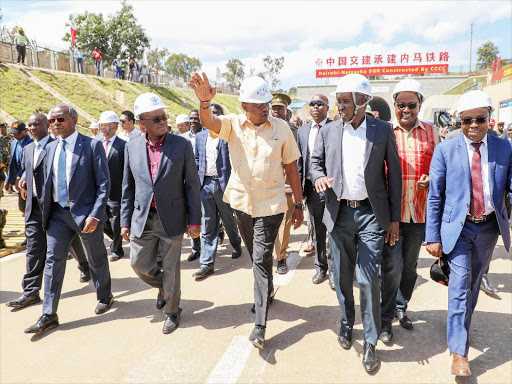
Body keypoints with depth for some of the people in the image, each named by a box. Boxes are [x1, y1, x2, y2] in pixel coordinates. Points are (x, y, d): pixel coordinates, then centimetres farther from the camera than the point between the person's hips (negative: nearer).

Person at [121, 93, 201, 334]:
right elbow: (128, 187, 8)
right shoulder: (132, 147, 2)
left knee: (170, 269, 8)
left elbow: (192, 185, -6)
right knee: (139, 263, 9)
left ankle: (171, 310, 32)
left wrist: (194, 221, -8)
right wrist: (125, 221, 6)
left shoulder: (181, 145, -7)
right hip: (142, 218, 3)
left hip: (172, 218, -3)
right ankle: (164, 287, 41)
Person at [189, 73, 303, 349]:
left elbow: (291, 167, -1)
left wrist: (298, 205, 0)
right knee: (256, 256, 20)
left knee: (262, 259, -5)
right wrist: (204, 101, -46)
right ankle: (267, 292, 47)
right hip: (241, 202, 3)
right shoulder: (233, 124, -3)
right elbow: (209, 122, -24)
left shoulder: (281, 128, -6)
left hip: (270, 204, -3)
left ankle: (260, 324, 4)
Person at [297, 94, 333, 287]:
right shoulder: (303, 130, 11)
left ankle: (334, 270, 18)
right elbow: (299, 161, 14)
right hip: (312, 188, 5)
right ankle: (321, 268, 28)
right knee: (317, 231, 14)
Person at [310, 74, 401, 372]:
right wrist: (319, 177, -12)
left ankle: (371, 342, 14)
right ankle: (347, 323, 36)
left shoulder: (383, 130, -2)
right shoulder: (328, 131, 3)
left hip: (371, 214, -2)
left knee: (368, 278, -4)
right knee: (342, 276, 13)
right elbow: (315, 161, 13)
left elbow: (394, 175, 1)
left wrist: (394, 218, -1)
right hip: (339, 213, 3)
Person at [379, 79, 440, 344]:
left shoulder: (432, 133, 6)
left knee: (410, 266, 16)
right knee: (392, 267, -2)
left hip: (419, 211, 3)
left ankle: (401, 308, 38)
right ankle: (386, 318, 18)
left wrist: (431, 180, -9)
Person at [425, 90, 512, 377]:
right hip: (457, 227, -3)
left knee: (474, 283, 17)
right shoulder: (445, 150, -6)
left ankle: (462, 326, 40)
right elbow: (435, 196, -4)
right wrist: (433, 236, -6)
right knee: (460, 285, -5)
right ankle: (459, 350, 6)